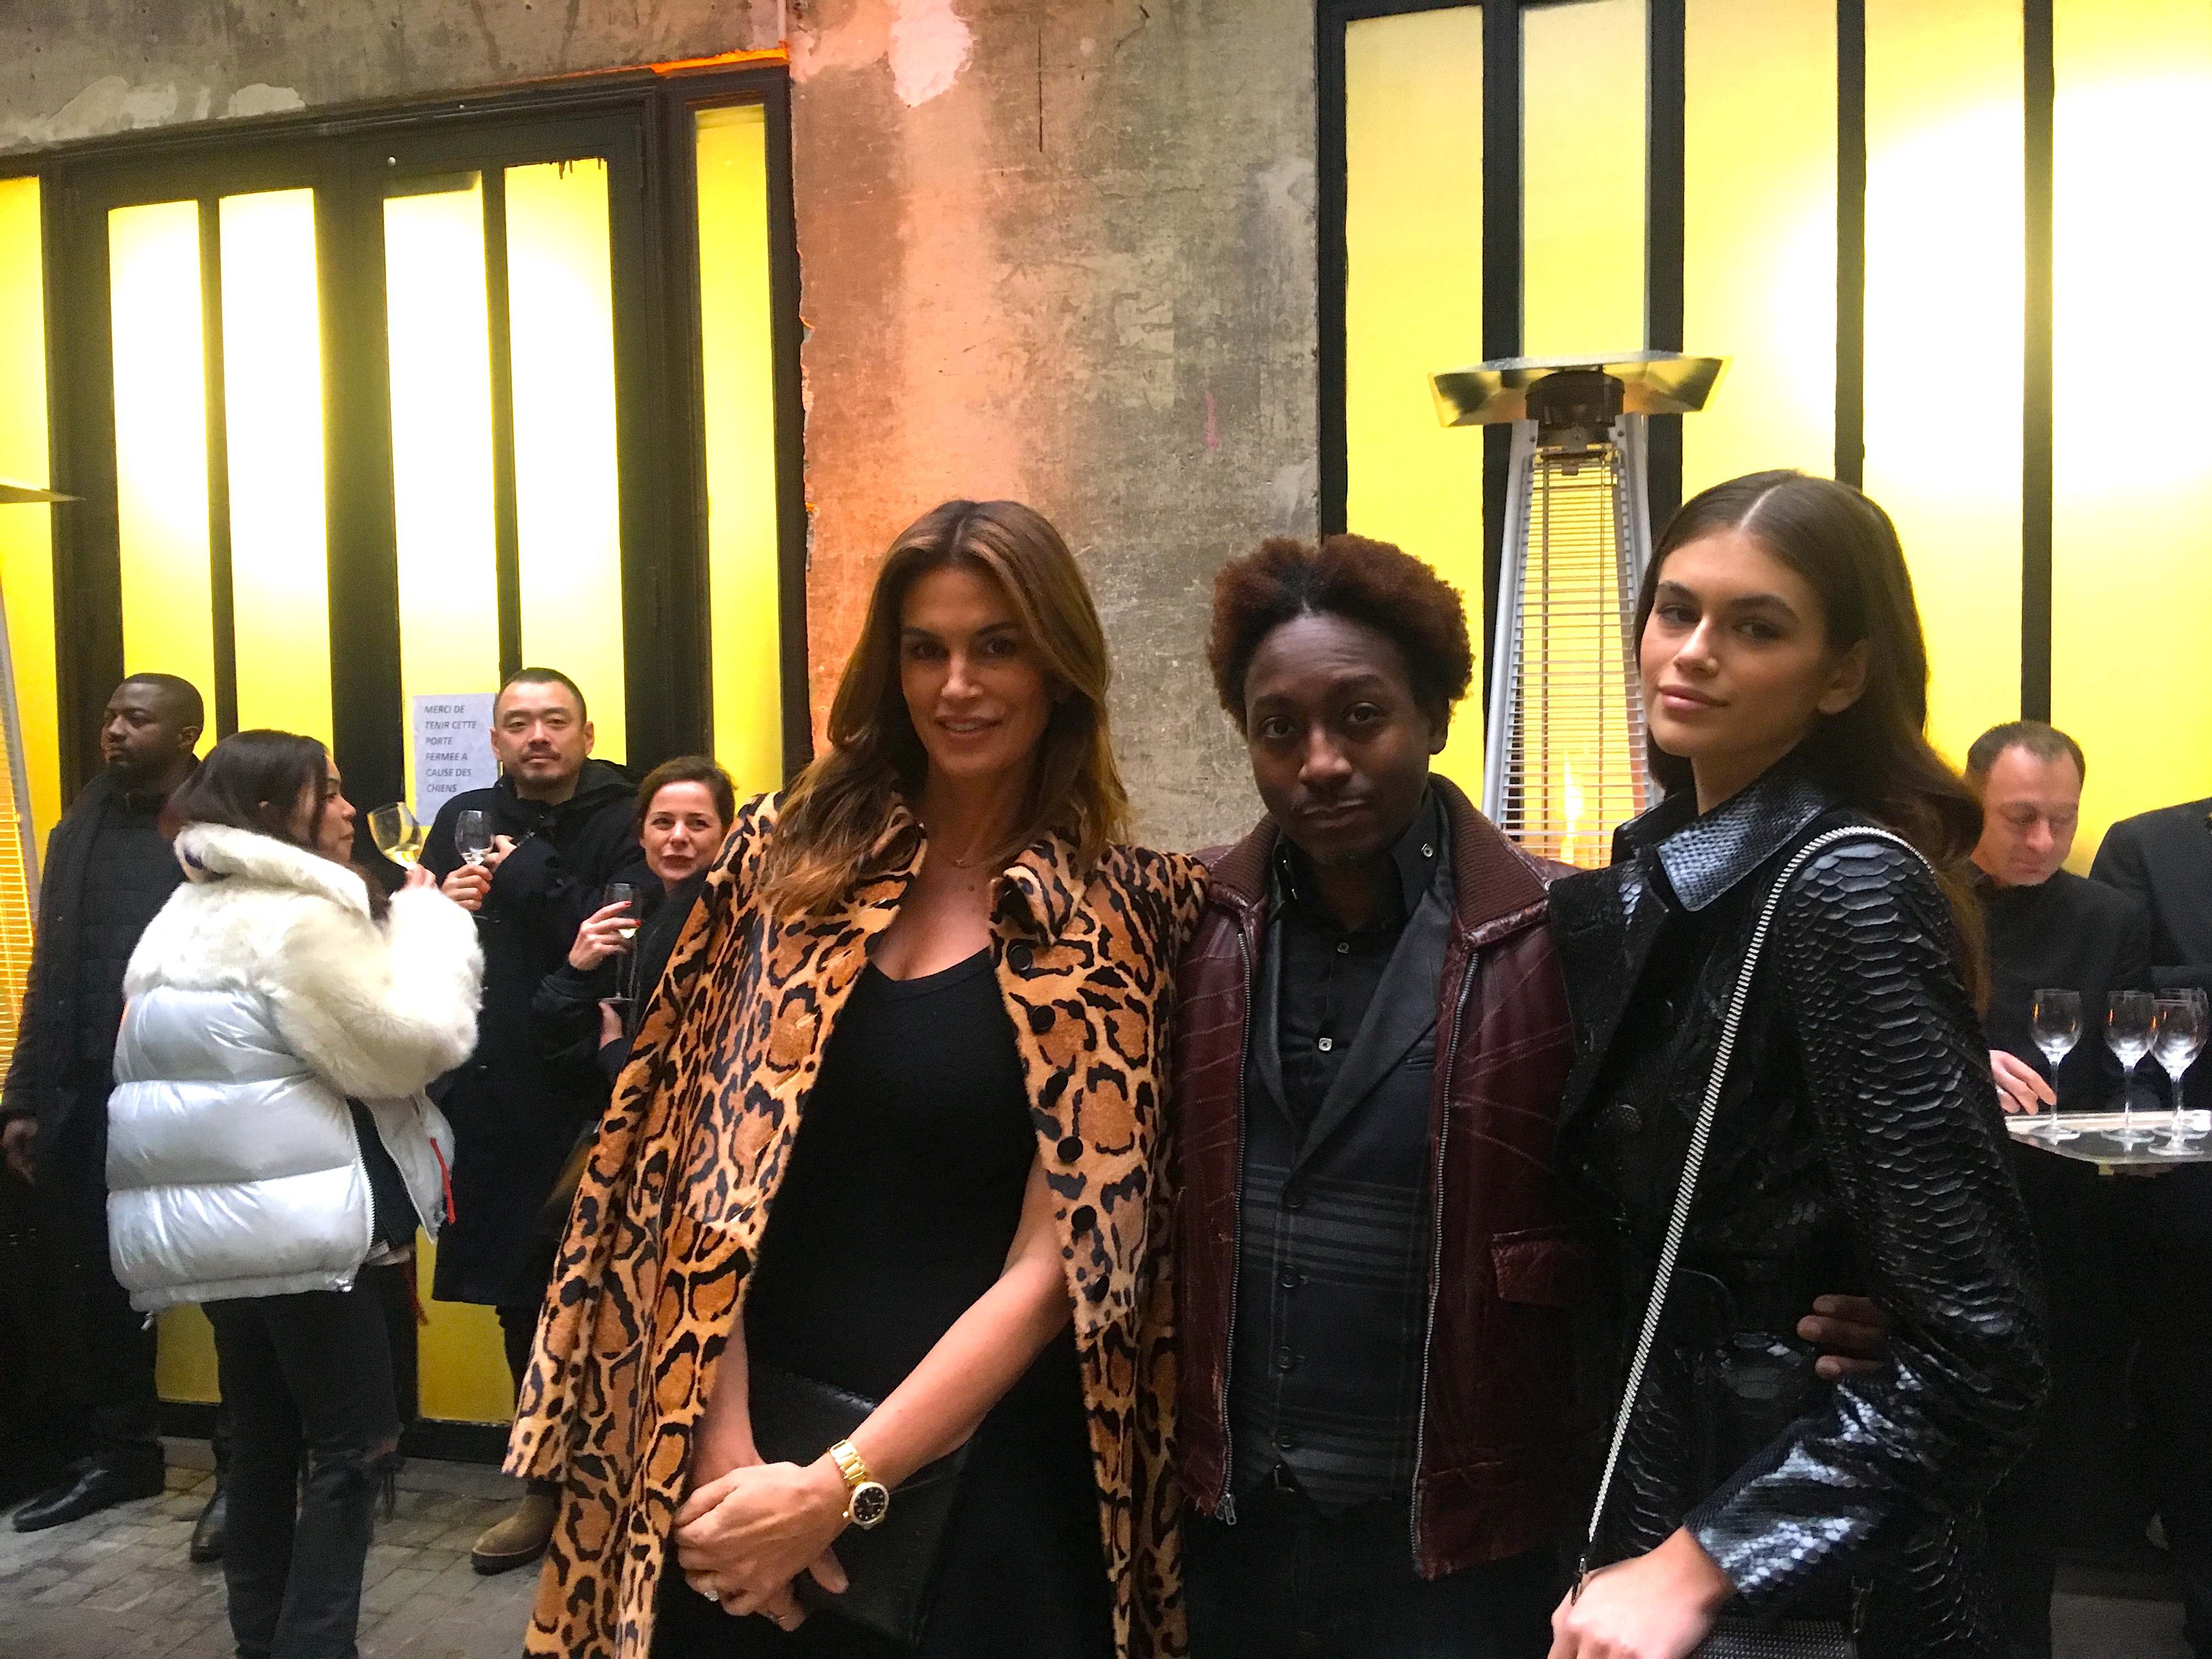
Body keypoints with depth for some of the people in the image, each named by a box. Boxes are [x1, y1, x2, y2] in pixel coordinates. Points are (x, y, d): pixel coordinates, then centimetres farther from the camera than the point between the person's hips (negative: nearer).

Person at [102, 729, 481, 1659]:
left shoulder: (185, 917, 14)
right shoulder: (302, 918, -16)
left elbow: (149, 1065, 19)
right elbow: (415, 1042, -16)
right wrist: (425, 918, -7)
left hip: (211, 1217, 9)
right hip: (297, 1223, -9)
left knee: (264, 1443, 16)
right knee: (356, 1446, 0)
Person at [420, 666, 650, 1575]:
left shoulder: (625, 826, -6)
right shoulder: (465, 819, 9)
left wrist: (529, 876, -18)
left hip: (589, 1102, -4)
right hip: (489, 1100, 5)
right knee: (520, 1300, 15)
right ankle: (548, 1484, 32)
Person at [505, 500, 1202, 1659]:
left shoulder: (1121, 917, -7)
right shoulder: (790, 854, 0)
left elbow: (1060, 1257, -11)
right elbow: (700, 1163, -2)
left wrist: (840, 1485, -14)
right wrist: (724, 1446, -10)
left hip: (980, 1469, -2)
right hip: (739, 1451, 2)